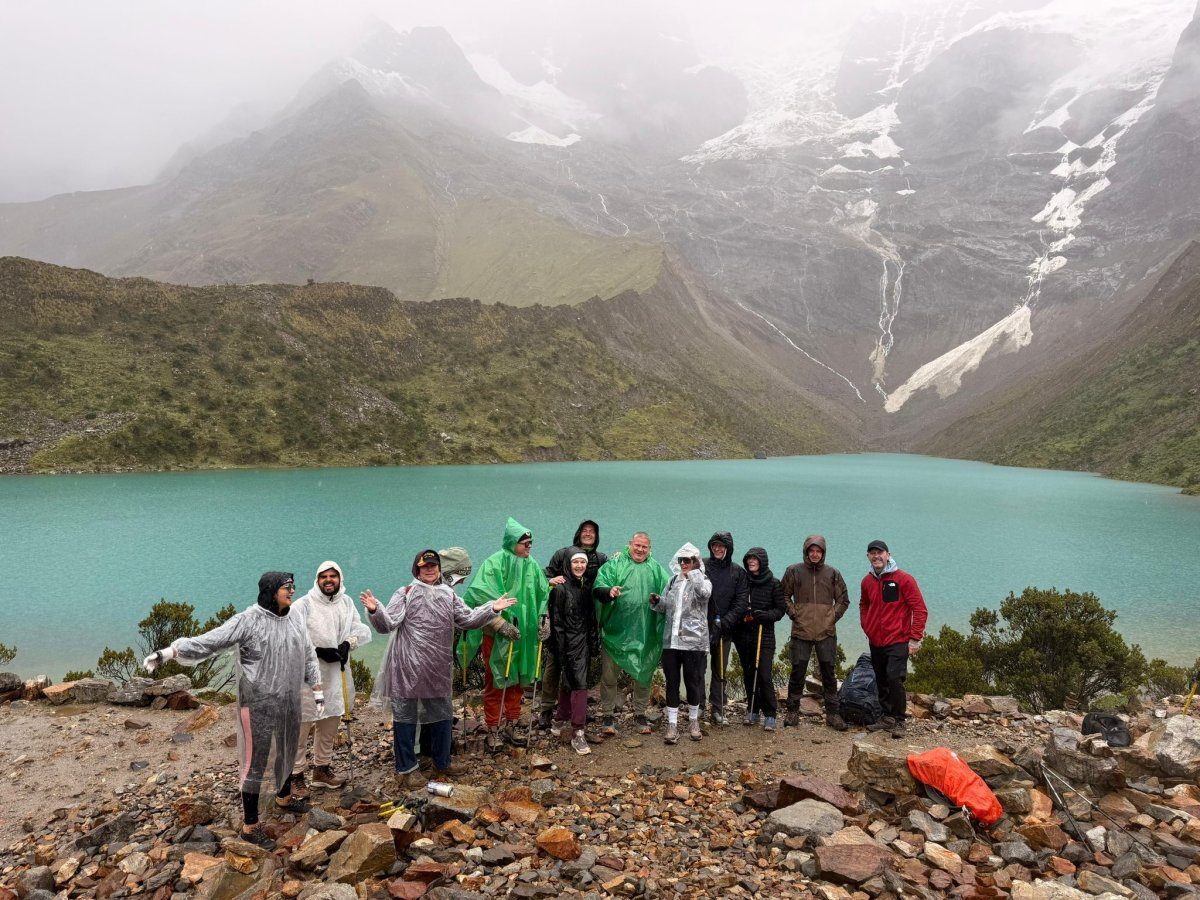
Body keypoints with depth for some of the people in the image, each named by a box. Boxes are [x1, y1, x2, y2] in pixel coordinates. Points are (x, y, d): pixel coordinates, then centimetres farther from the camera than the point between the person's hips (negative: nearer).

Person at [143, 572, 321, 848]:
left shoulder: (297, 619, 2)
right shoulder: (248, 620, -16)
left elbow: (308, 657, 10)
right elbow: (208, 641, -21)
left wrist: (318, 691, 11)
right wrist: (167, 652, -31)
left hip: (289, 701, 6)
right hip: (258, 703, -6)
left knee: (287, 749, 23)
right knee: (254, 761, 2)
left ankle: (283, 798, 48)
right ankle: (250, 826, 14)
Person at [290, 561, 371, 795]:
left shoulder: (346, 602, 5)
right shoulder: (303, 605, -13)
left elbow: (360, 629, 7)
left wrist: (348, 643, -13)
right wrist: (318, 651, -20)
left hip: (336, 674, 6)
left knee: (329, 725, 18)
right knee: (301, 727, 0)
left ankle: (322, 769, 34)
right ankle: (295, 774, 15)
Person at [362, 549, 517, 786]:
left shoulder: (449, 595, 11)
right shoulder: (405, 594, -4)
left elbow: (468, 619, 11)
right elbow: (387, 624, -13)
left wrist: (492, 608, -1)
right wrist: (375, 610, -33)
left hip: (439, 669, 5)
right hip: (407, 668, -5)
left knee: (442, 715, 16)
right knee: (405, 717, 4)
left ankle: (442, 762, 32)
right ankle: (405, 769, 18)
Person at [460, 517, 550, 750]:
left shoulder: (532, 565, 5)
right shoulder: (495, 563, -12)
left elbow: (543, 593, 13)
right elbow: (482, 595, -21)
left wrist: (542, 619, 3)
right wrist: (502, 622, -25)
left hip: (523, 634, 5)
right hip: (496, 634, -5)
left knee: (518, 679, 13)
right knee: (495, 680, 3)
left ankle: (511, 724, 27)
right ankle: (493, 729, 14)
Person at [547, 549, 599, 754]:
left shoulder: (587, 587, 11)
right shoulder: (561, 588, -9)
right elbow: (556, 622, -12)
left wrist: (594, 644, 13)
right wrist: (560, 650, -14)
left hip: (584, 642, 6)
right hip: (569, 643, -6)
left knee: (569, 683, 16)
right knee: (579, 685, -11)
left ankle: (560, 721, 29)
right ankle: (578, 733, -8)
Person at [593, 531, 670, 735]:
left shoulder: (656, 569, 10)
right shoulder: (614, 564, -1)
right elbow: (598, 588, -11)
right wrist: (609, 592, -32)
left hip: (644, 634, 3)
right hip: (615, 632, -2)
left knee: (643, 675, 13)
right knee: (609, 675, 3)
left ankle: (640, 714, 29)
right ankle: (609, 715, 18)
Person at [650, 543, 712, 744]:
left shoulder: (702, 581, 0)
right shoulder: (673, 581, 14)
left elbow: (705, 593, -26)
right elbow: (665, 609, 20)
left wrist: (692, 574, -20)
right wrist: (657, 602, 0)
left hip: (694, 641, -4)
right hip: (671, 641, 4)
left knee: (693, 683, 6)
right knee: (672, 683, 5)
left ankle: (693, 721, 24)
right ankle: (672, 724, 12)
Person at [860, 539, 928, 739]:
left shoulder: (903, 579, -10)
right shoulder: (867, 581, 7)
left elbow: (920, 610, -9)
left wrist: (915, 639, -12)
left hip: (898, 641, -6)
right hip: (875, 642, 6)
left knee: (894, 678, -17)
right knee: (881, 682, 12)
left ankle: (899, 721, -4)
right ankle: (887, 717, 25)